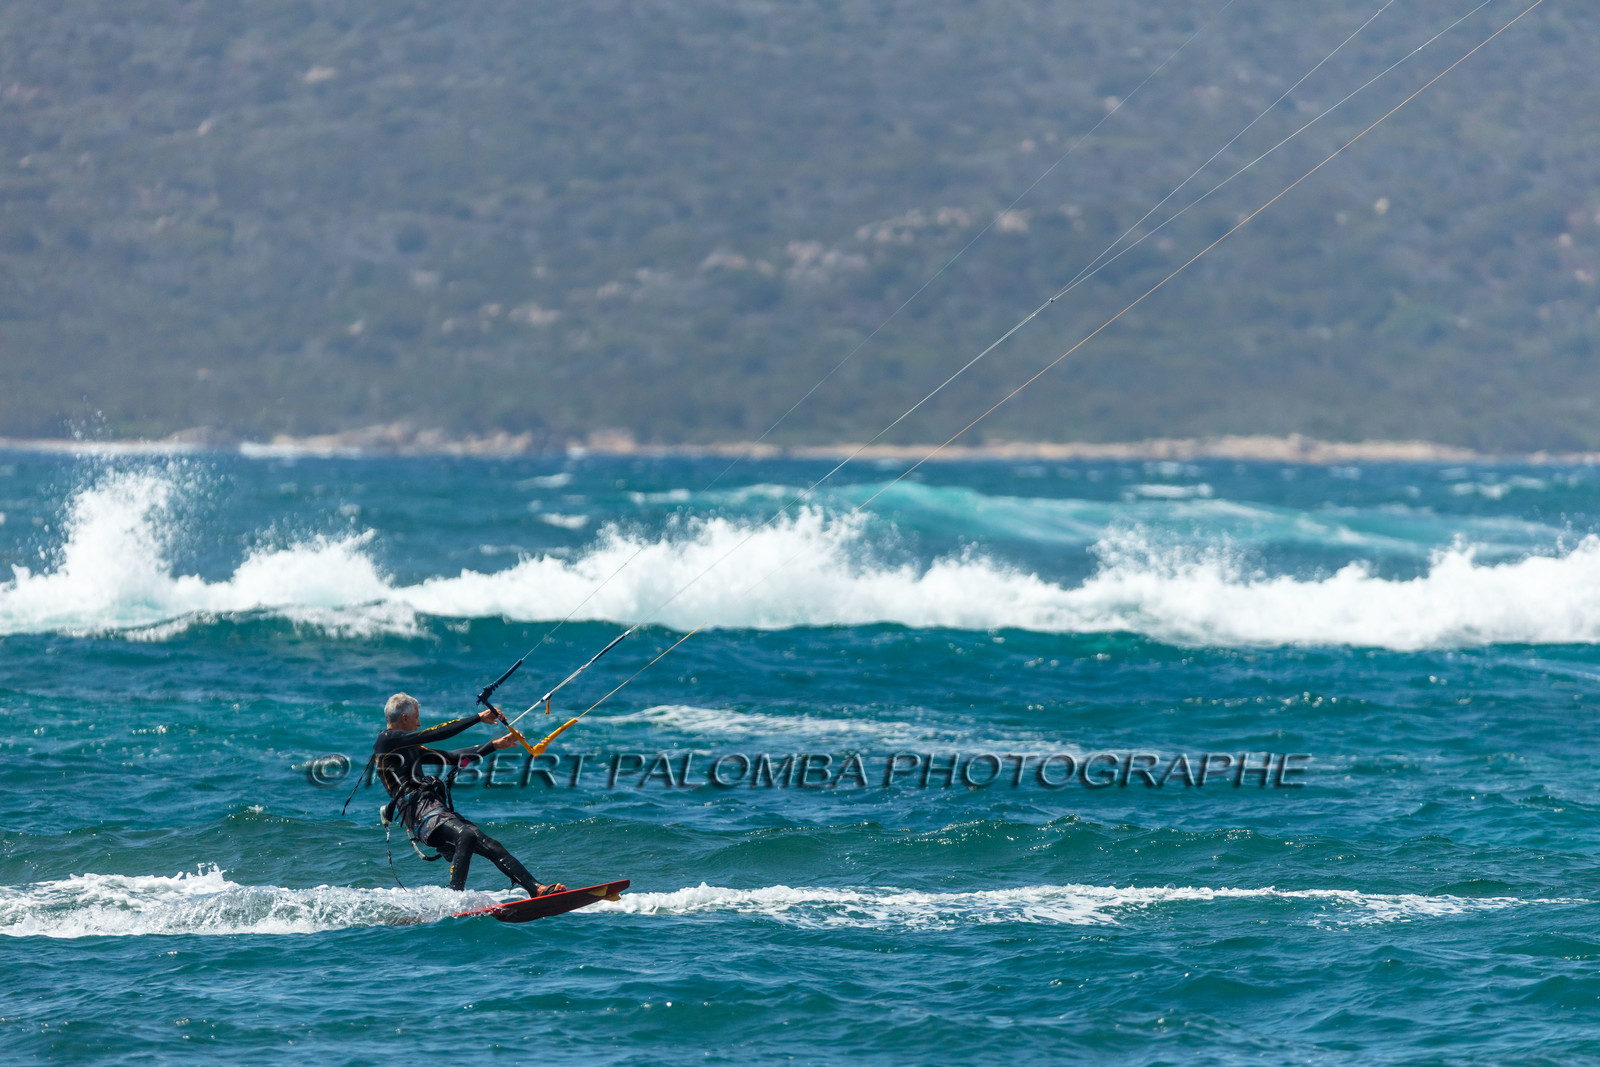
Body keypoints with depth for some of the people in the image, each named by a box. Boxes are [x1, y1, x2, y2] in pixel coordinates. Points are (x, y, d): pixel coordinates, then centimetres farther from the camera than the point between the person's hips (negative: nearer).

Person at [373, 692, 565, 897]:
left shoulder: (411, 749, 27)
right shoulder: (386, 740, -2)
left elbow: (452, 758, 32)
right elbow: (437, 734, -9)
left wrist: (495, 745, 31)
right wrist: (479, 717, -6)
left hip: (440, 810, 10)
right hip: (421, 813, -10)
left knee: (491, 846, -1)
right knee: (467, 836, -34)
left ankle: (537, 890, -6)